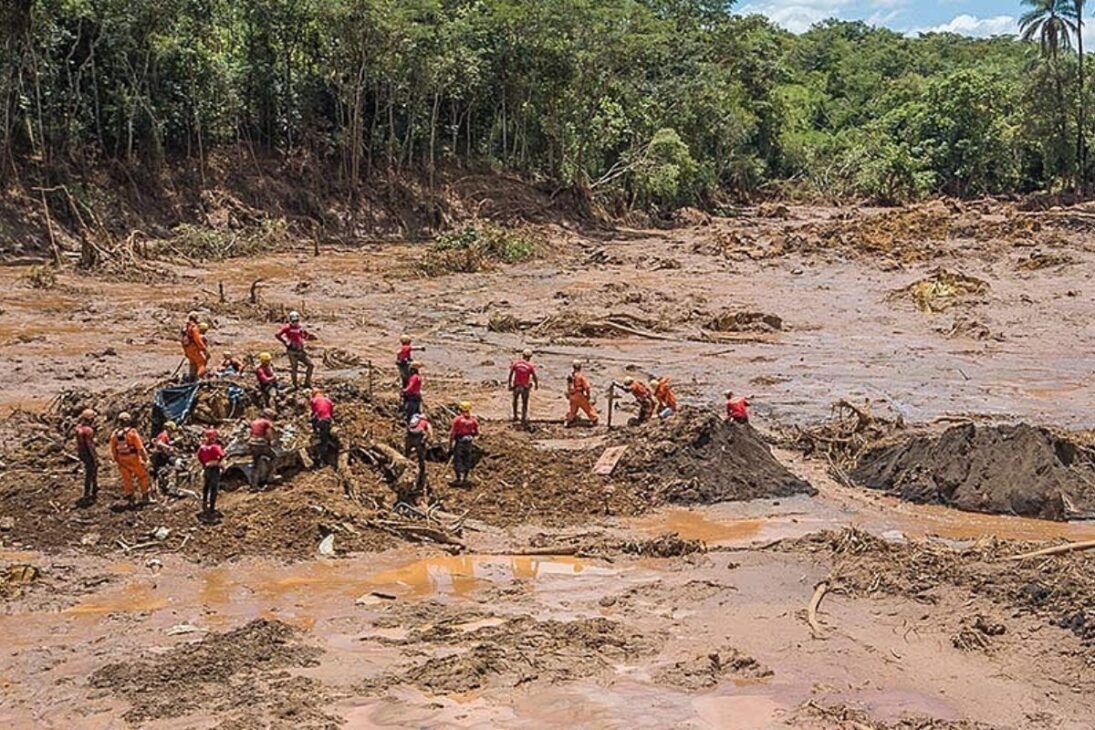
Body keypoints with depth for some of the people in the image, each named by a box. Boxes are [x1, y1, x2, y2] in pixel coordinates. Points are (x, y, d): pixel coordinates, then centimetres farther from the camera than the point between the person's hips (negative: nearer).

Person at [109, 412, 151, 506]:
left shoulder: (114, 434, -1)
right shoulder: (132, 432, -16)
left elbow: (113, 450, 6)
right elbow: (140, 447, -15)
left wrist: (117, 460, 18)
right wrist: (145, 458, -7)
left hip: (122, 460, 4)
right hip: (134, 459, -4)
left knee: (126, 479, 15)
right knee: (143, 476, 12)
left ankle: (129, 498, 18)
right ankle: (145, 496, 13)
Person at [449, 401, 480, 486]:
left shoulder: (457, 419, -12)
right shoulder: (473, 420, -1)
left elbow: (452, 432, -12)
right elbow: (477, 433, 4)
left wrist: (450, 444, -4)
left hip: (459, 442, -4)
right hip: (469, 442, 4)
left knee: (457, 460, 5)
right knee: (467, 460, 15)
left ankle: (459, 478, 0)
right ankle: (464, 479, 21)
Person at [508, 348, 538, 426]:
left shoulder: (516, 363, -7)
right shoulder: (530, 366, -12)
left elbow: (510, 374, -6)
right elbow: (534, 377, -9)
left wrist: (510, 384, 3)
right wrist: (536, 385, 9)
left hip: (516, 386, 2)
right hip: (525, 387, -2)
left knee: (515, 400, 27)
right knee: (524, 404, 11)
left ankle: (515, 416, 29)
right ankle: (523, 420, 10)